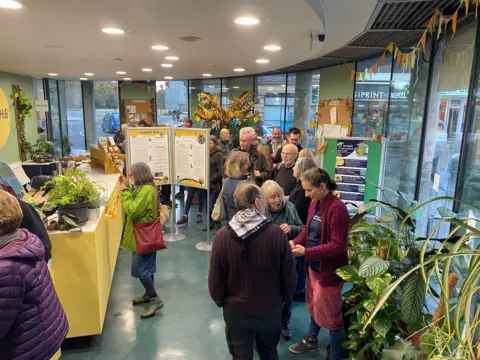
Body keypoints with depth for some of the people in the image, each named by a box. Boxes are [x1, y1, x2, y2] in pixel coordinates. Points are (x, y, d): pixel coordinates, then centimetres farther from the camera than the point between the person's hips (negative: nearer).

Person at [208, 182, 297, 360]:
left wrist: (220, 301, 9)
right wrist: (285, 299, 10)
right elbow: (289, 276, -10)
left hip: (235, 310, 0)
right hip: (270, 309, 1)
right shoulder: (277, 233, -21)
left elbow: (215, 279, -11)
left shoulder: (222, 236, -19)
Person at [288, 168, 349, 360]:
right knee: (313, 305, 27)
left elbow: (337, 245, -26)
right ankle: (311, 340, 50)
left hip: (329, 270, -8)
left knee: (330, 313, 8)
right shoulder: (315, 203, 1)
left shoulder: (337, 208, -25)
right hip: (313, 266, 8)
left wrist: (306, 252, -28)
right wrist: (295, 242, -9)